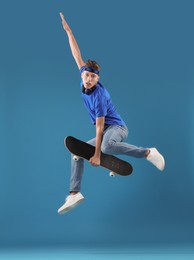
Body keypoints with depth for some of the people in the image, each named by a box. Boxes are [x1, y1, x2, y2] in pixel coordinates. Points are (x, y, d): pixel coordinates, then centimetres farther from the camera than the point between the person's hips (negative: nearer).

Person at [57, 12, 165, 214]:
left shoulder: (99, 96, -23)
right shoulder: (84, 79, -3)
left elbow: (100, 126, -23)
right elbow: (77, 55, 3)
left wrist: (97, 155, -23)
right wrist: (68, 30, 2)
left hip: (116, 127, -9)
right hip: (106, 131, 9)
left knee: (107, 146, -42)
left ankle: (147, 153, -26)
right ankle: (74, 194, 3)